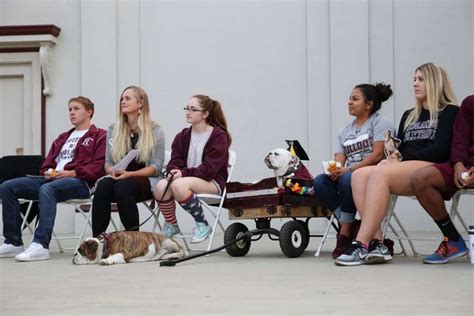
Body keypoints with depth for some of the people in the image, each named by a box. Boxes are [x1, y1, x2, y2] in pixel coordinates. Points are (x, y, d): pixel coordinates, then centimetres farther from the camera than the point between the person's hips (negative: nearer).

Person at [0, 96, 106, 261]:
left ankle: (41, 245, -45)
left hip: (80, 182, -8)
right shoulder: (63, 138, 30)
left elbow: (100, 166, -7)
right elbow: (48, 163, 28)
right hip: (53, 178, 8)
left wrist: (72, 172, -15)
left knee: (47, 189, -40)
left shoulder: (99, 136, 8)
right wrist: (48, 172, 3)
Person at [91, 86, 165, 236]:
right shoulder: (113, 129, 15)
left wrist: (129, 174, -16)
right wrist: (114, 171, -10)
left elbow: (156, 167, -3)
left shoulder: (155, 131, 3)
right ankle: (96, 238, -34)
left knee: (122, 187, -36)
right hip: (119, 178, 3)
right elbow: (108, 163, 14)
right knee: (103, 185, -31)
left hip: (146, 180, -3)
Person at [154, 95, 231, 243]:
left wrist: (183, 173, -23)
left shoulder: (219, 136, -4)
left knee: (179, 185, -35)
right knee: (161, 186, -27)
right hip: (189, 179, 5)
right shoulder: (182, 136, 14)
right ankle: (171, 224, -2)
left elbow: (209, 168, -13)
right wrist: (174, 172, -18)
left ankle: (202, 225, -17)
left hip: (213, 182, -5)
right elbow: (174, 162, 7)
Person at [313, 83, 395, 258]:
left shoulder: (381, 123, 3)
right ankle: (352, 227, -23)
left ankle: (345, 231, -25)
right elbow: (339, 161, 9)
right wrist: (334, 170, -17)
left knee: (347, 178, -36)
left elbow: (378, 154, -11)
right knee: (319, 181, -20)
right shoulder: (344, 132, 22)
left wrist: (350, 169, -20)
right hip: (348, 174, 7)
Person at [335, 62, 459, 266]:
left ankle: (361, 245, -39)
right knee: (359, 175, -21)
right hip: (404, 172, 7)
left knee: (380, 173, -33)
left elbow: (441, 150, -7)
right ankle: (376, 243, -33)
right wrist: (394, 156, 0)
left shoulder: (449, 112, 7)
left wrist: (403, 159, -10)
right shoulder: (409, 116, 29)